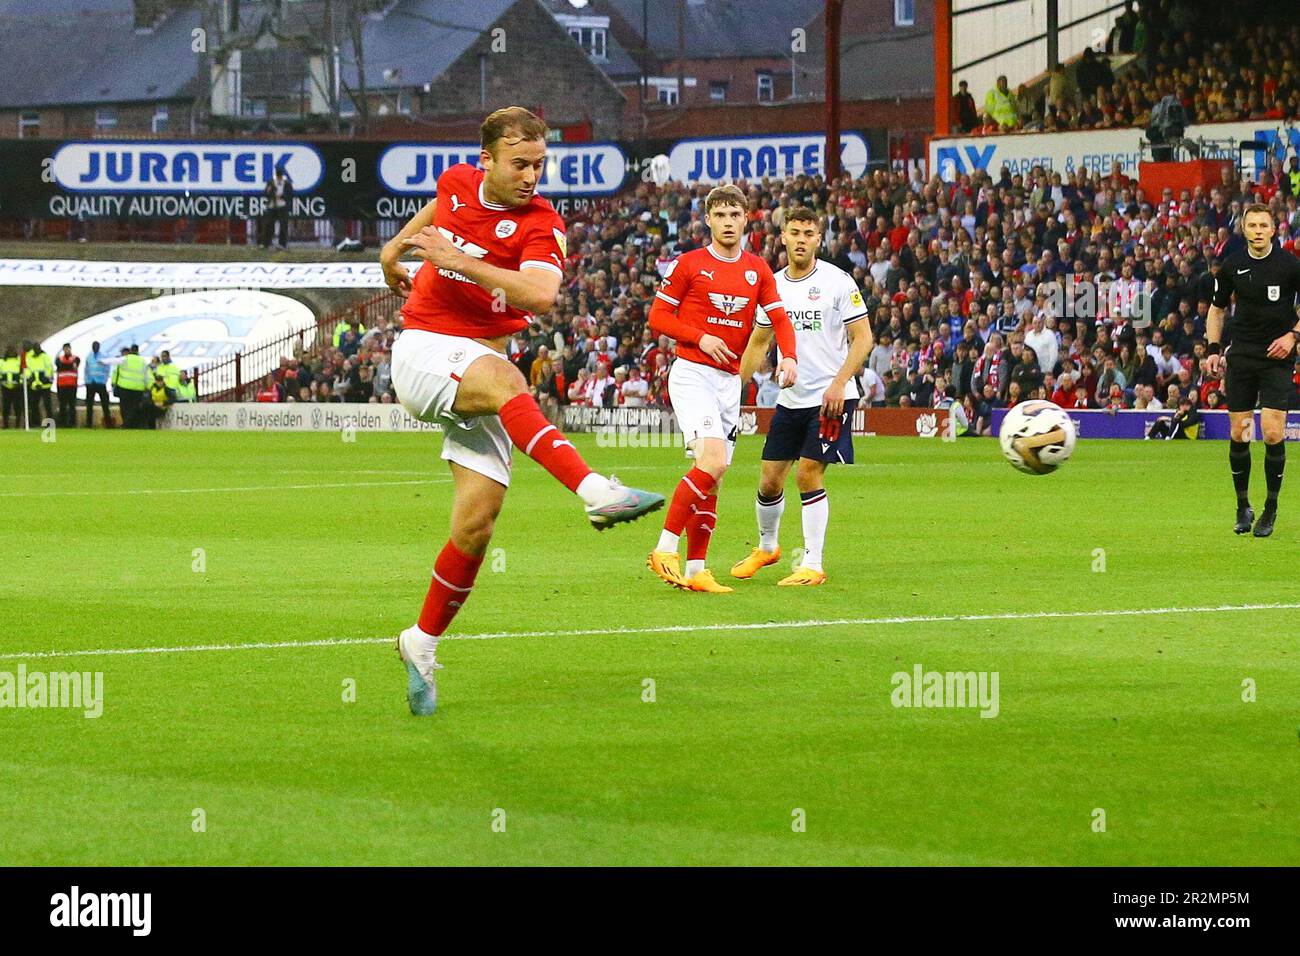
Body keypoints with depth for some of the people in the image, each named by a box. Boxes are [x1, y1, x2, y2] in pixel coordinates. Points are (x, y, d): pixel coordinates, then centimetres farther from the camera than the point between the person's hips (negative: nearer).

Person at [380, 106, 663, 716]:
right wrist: (394, 248, 41)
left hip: (483, 359, 1)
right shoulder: (457, 183, 4)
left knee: (476, 523, -10)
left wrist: (456, 258, -29)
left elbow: (541, 294, -28)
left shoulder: (540, 225, -7)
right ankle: (595, 492, -54)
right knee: (501, 379, -36)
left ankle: (422, 643, 11)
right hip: (422, 351, -1)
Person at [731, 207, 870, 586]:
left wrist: (838, 383, -18)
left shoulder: (837, 281, -7)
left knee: (808, 474, -13)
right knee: (769, 479, 7)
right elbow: (759, 342, 19)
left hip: (830, 398, -5)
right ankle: (766, 547, 32)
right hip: (790, 398, 5)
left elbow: (863, 338, -8)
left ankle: (813, 566, -6)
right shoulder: (773, 285, 8)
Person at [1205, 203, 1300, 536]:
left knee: (1273, 434, -11)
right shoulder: (1232, 265, 2)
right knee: (1237, 434, 1)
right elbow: (1217, 308, 15)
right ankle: (1243, 506, 16)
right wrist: (1213, 349, 5)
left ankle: (1270, 508, 4)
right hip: (1241, 356, 3)